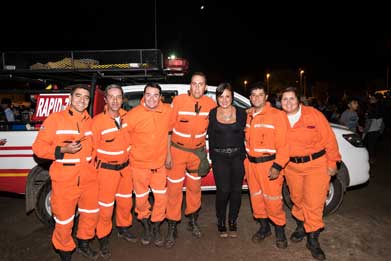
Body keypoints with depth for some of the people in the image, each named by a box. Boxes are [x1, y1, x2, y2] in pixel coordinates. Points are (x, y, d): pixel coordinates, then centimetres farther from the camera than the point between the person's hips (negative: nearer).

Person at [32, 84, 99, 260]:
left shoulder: (90, 121, 7)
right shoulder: (55, 119, -7)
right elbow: (38, 147, -8)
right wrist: (63, 150, -21)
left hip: (89, 179, 5)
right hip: (64, 181, -5)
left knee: (91, 214, 18)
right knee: (64, 220, 6)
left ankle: (83, 244, 44)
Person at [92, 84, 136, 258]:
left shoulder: (127, 117, -3)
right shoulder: (97, 121, -17)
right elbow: (92, 148, -12)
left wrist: (129, 161, 10)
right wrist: (95, 171, -11)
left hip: (125, 167, 5)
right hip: (106, 170, -5)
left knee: (125, 202, 20)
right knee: (106, 207, 6)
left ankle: (123, 229, 44)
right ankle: (103, 239, 29)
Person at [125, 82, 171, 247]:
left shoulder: (168, 111, -7)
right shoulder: (133, 115, -15)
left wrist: (168, 155, 14)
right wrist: (126, 160, -4)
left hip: (159, 164, 2)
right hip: (139, 165, -2)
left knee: (161, 198, 9)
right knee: (141, 199, 12)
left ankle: (156, 227, 34)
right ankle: (146, 226, 39)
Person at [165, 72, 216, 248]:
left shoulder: (211, 104, -8)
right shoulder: (178, 101, -16)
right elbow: (169, 128, -10)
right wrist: (168, 154, -10)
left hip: (198, 152, 3)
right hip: (177, 150, -2)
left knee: (195, 188, 16)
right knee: (174, 189, 2)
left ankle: (193, 221, 38)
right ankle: (172, 229, 19)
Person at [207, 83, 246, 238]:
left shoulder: (241, 113, 3)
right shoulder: (212, 113, 4)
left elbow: (244, 135, 4)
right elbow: (211, 136, 7)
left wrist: (243, 155, -2)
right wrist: (212, 157, 3)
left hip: (237, 156, 1)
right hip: (219, 157, -1)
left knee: (236, 190, 4)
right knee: (223, 190, -8)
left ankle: (232, 222, 25)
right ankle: (221, 222, 14)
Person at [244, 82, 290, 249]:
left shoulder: (277, 115, -9)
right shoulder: (248, 116, 10)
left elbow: (283, 143, -13)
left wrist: (278, 166, -18)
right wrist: (246, 161, 9)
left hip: (269, 163, -6)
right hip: (250, 163, 6)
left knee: (273, 199, 0)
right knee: (256, 197, 14)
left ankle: (280, 230, 23)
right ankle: (264, 227, 33)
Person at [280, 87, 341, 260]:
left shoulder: (313, 114, -9)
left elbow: (329, 138, -7)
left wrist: (331, 163, -6)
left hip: (316, 164, -3)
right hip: (292, 166, 3)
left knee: (314, 203, -2)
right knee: (297, 199, 17)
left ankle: (313, 239, 15)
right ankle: (301, 226, 41)